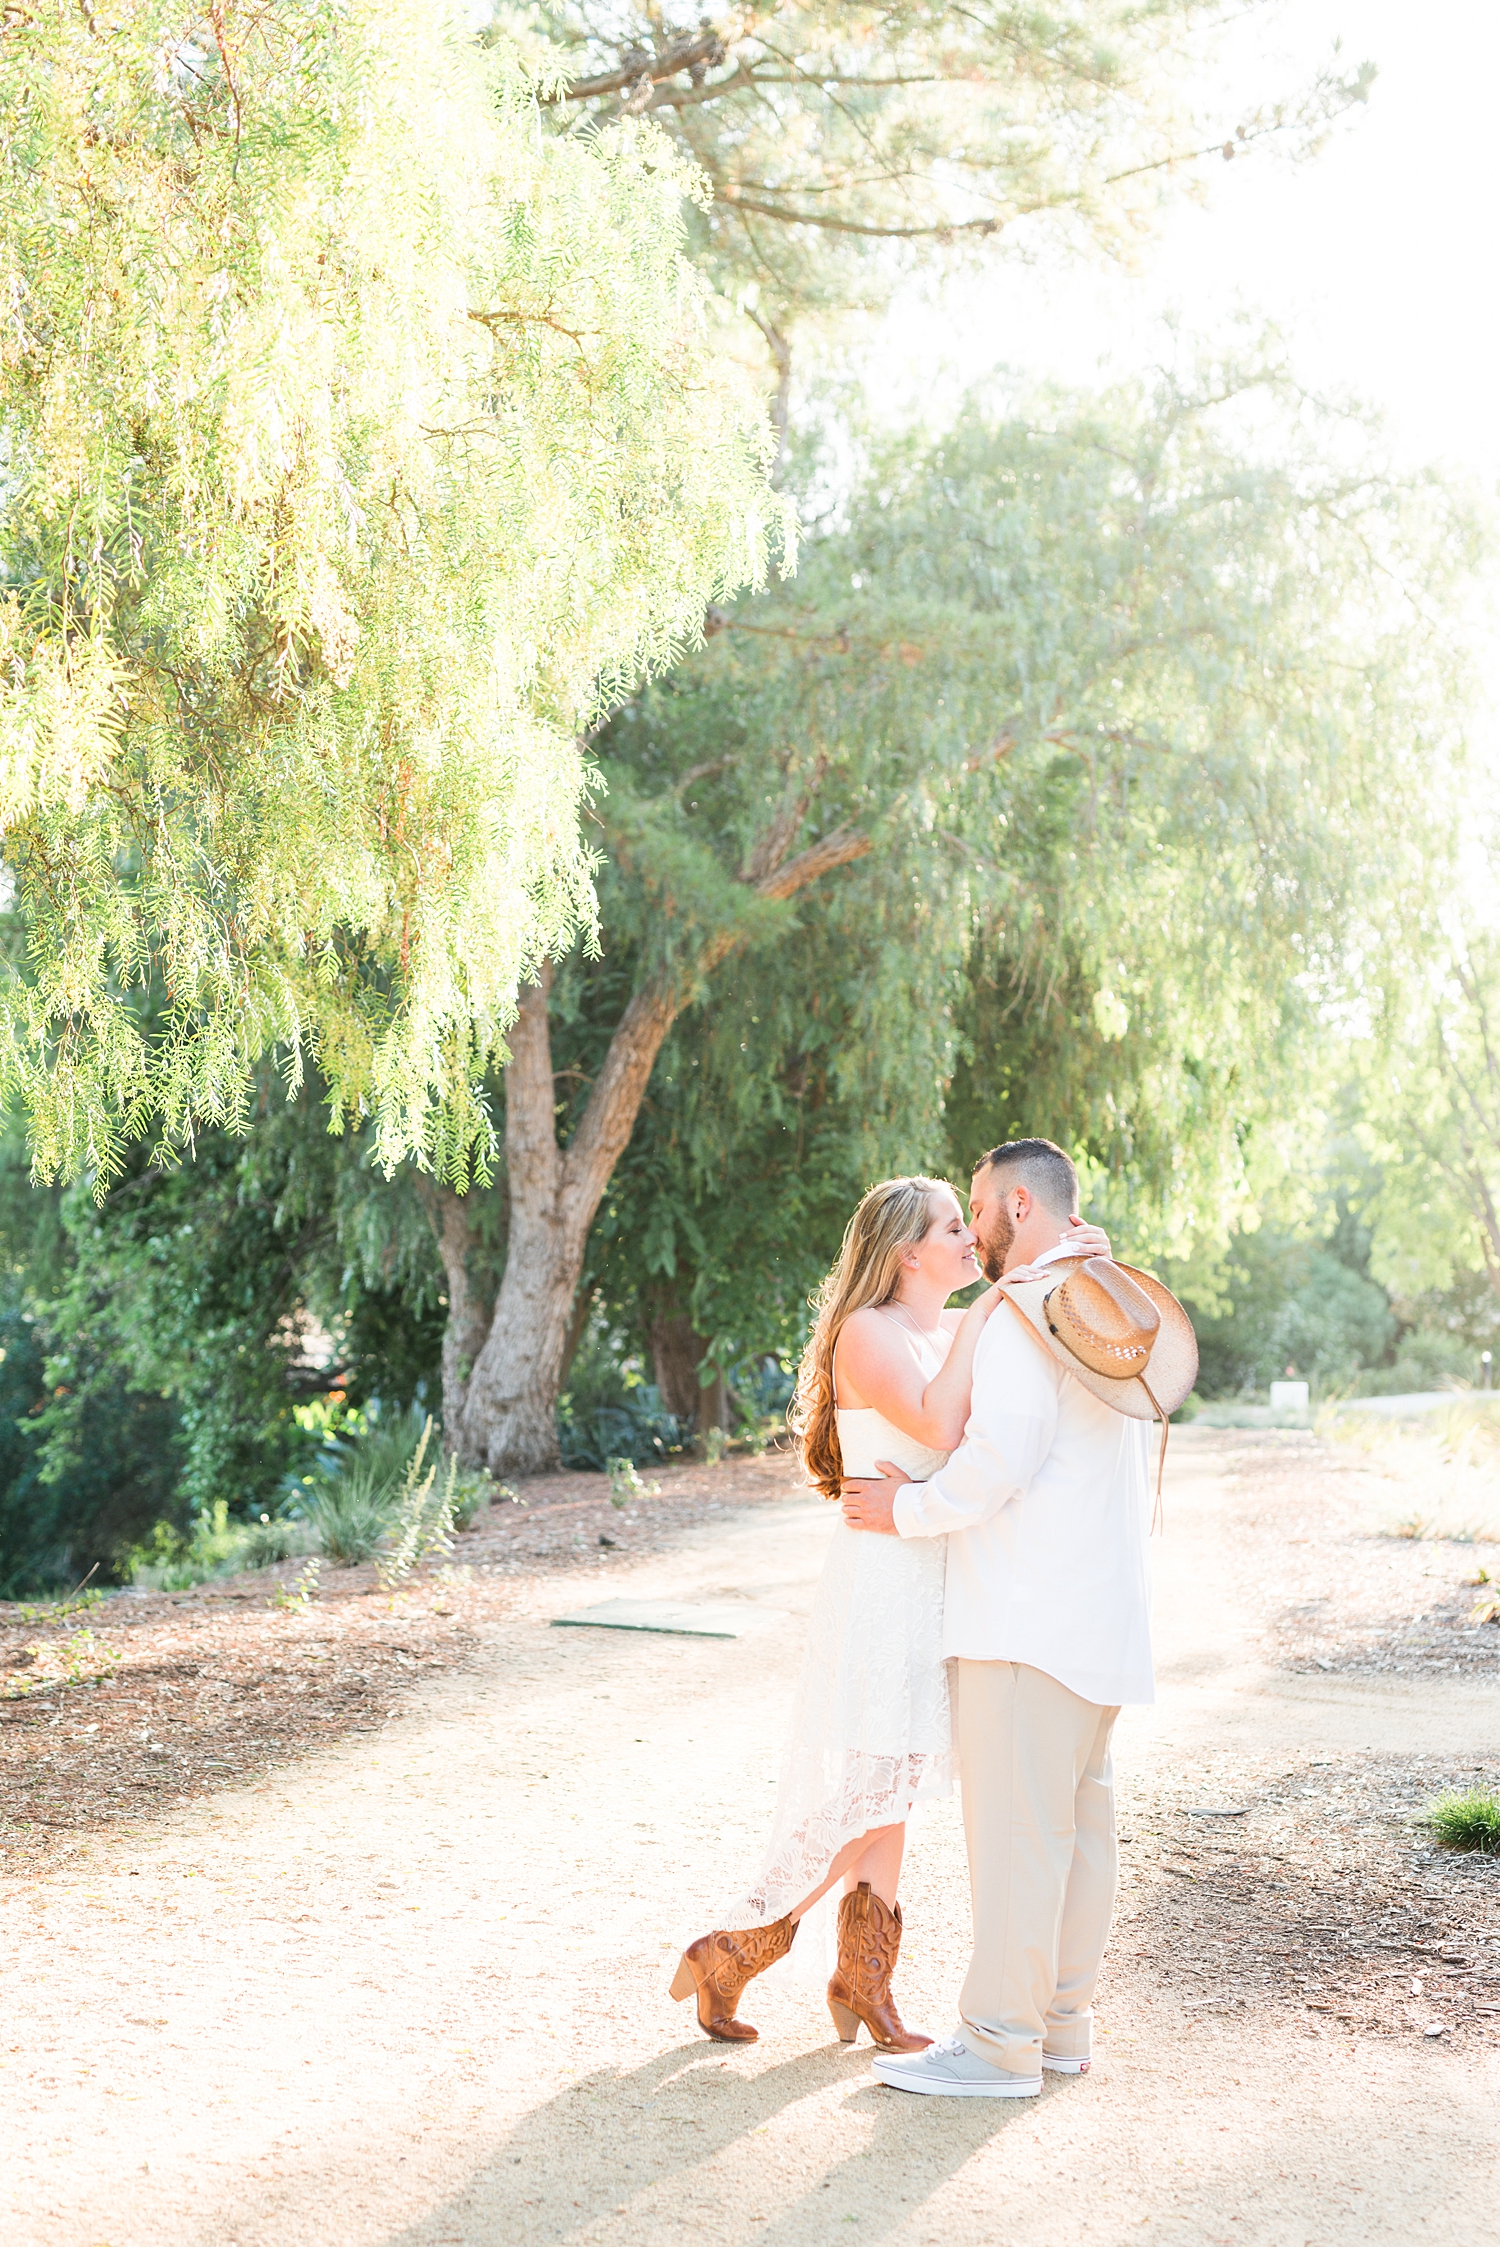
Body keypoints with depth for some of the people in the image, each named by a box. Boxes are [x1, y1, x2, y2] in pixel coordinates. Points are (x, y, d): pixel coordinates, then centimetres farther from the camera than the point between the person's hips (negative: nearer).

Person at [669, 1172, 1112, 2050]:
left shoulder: (958, 1333, 12)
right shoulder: (868, 1332, -12)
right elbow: (938, 1426, -27)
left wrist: (1076, 1261, -2)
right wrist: (978, 1318, -18)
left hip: (935, 1583, 8)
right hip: (882, 1579, -8)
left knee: (889, 1792, 13)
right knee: (866, 1794, -4)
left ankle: (863, 1983, 23)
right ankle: (729, 1956, 11)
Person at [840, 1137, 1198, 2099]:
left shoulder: (1027, 1310, -13)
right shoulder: (1108, 1313, 17)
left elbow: (1002, 1454, -23)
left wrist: (911, 1511, -9)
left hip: (1032, 1614, -10)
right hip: (1098, 1613, 10)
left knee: (1014, 1820, -6)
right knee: (1079, 1814, 12)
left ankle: (1000, 2039, -1)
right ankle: (1063, 2019, 20)